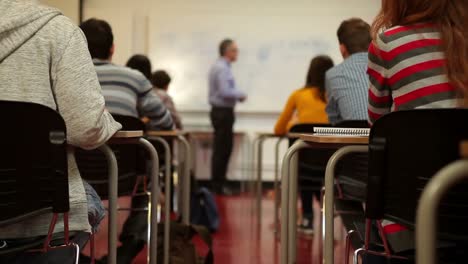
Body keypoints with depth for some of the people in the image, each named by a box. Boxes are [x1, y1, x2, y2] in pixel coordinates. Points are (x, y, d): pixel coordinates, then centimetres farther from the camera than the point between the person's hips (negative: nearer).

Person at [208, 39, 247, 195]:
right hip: (223, 112, -10)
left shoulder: (220, 67, 16)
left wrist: (237, 95, 10)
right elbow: (225, 92, -25)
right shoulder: (222, 68, -17)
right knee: (222, 150, -7)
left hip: (221, 111, 10)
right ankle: (218, 186, -4)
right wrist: (241, 95, -9)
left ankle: (219, 184, 17)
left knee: (223, 149, 12)